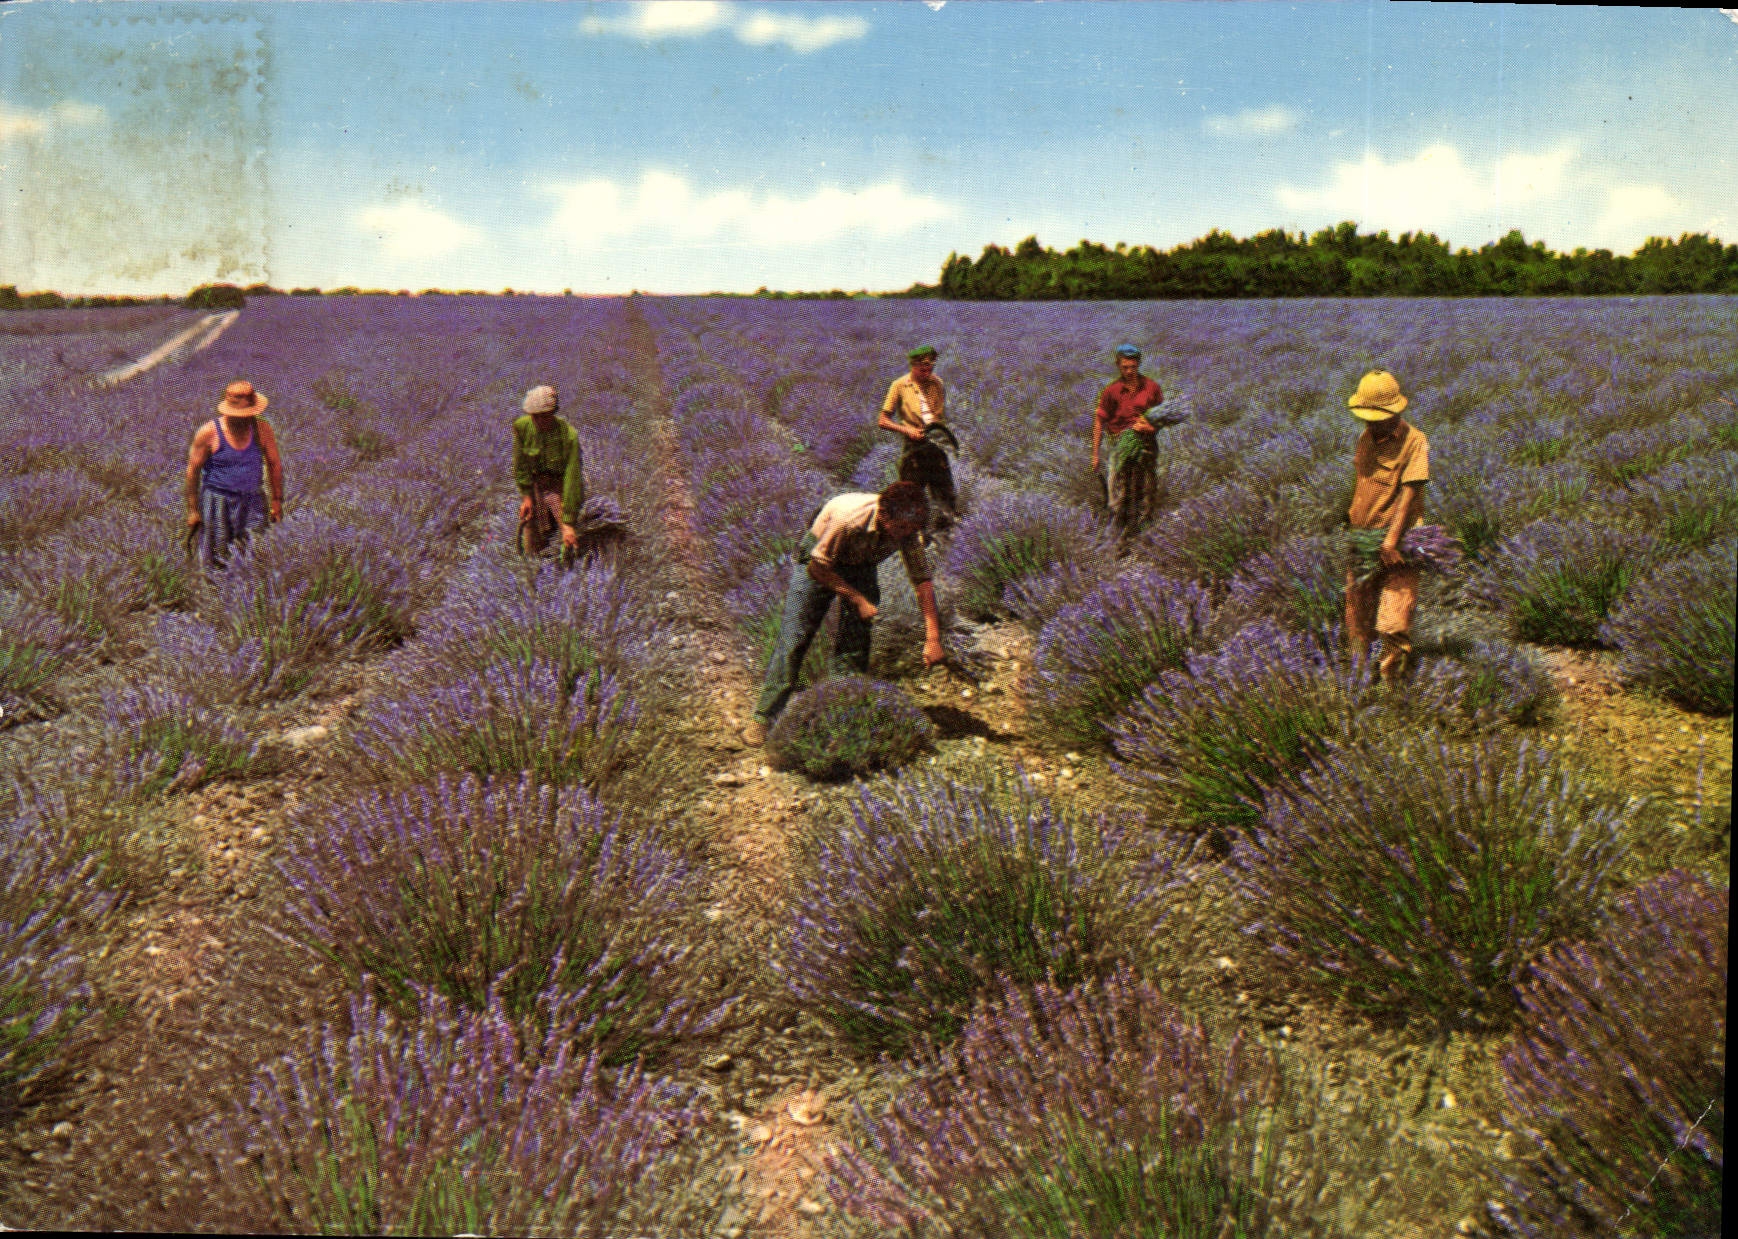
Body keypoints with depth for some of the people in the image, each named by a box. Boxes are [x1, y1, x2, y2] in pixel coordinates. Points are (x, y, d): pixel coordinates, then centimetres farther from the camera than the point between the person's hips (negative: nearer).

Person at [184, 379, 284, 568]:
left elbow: (274, 464, 11)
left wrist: (277, 500, 10)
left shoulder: (262, 429, -1)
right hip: (216, 500, -2)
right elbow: (193, 471, -2)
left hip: (251, 501, 3)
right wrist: (193, 510, -1)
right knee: (217, 563, 0)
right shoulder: (208, 432, -9)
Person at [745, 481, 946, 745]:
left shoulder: (907, 528, -26)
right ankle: (765, 718, -3)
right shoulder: (848, 518, -40)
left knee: (856, 644, -5)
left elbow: (923, 579, -19)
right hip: (818, 559, -4)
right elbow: (818, 567, -26)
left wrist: (933, 638, -25)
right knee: (794, 638, -9)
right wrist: (859, 600, -24)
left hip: (861, 565, 4)